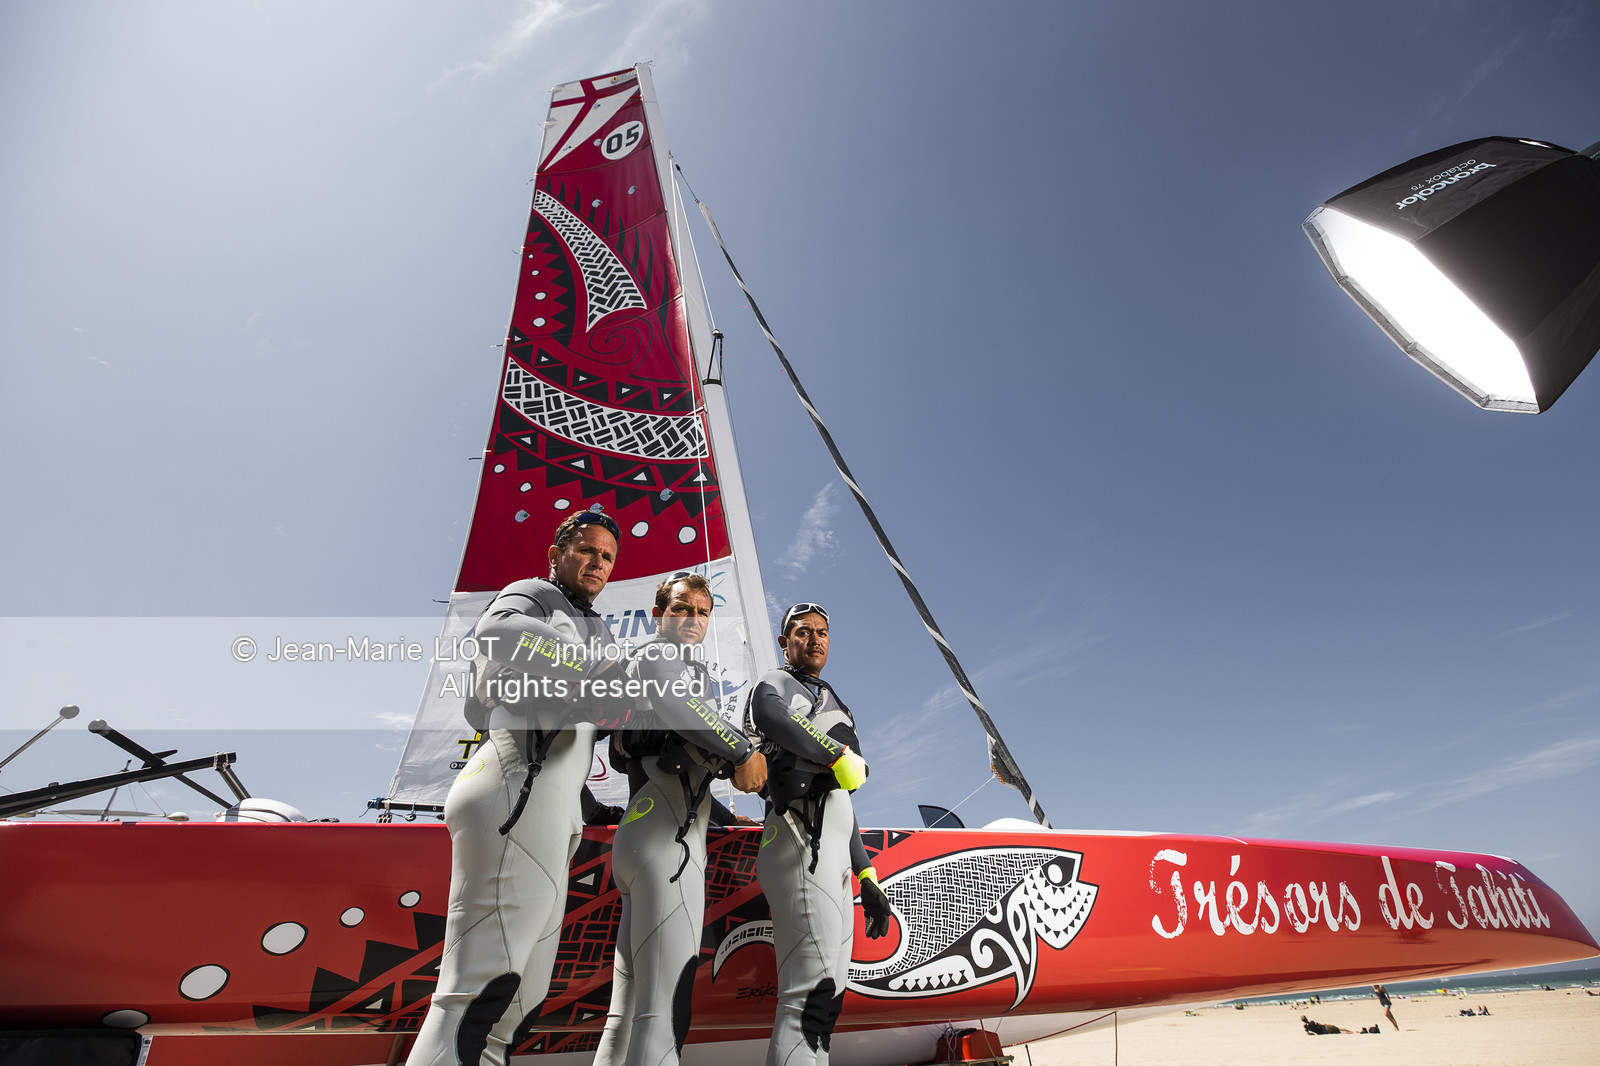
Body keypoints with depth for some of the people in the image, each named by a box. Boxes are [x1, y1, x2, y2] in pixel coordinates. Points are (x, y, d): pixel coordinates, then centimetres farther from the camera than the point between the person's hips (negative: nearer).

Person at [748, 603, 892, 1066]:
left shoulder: (831, 705, 32)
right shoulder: (777, 682, 8)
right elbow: (768, 714, -21)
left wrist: (867, 879, 25)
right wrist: (841, 753, -14)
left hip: (834, 846, 9)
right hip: (804, 835, -9)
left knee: (825, 997, 6)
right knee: (815, 991, -19)